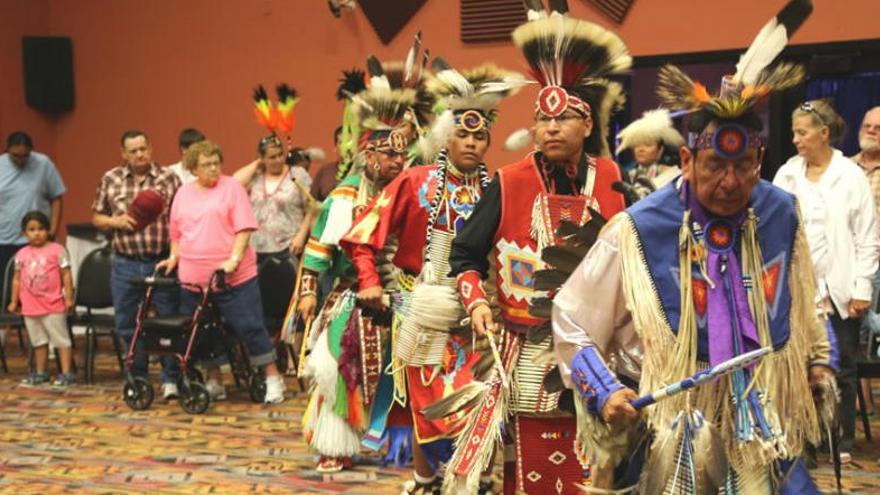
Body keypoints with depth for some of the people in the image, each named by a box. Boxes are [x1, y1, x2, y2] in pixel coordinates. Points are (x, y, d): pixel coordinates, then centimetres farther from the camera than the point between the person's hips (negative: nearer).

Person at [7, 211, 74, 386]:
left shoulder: (57, 250, -6)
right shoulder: (21, 254, 6)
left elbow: (66, 275, -5)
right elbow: (17, 279, 12)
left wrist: (69, 298, -9)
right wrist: (14, 301, 11)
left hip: (54, 306, -5)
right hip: (30, 307, 5)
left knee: (61, 339, 0)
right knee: (38, 341, 15)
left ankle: (66, 373, 1)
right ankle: (40, 373, 24)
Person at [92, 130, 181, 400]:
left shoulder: (169, 178, -1)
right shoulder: (110, 179, 6)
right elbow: (97, 217, 12)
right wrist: (115, 221, -9)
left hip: (163, 262, -2)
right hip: (125, 264, 2)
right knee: (127, 325, 9)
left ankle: (171, 380, 12)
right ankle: (137, 379, 23)